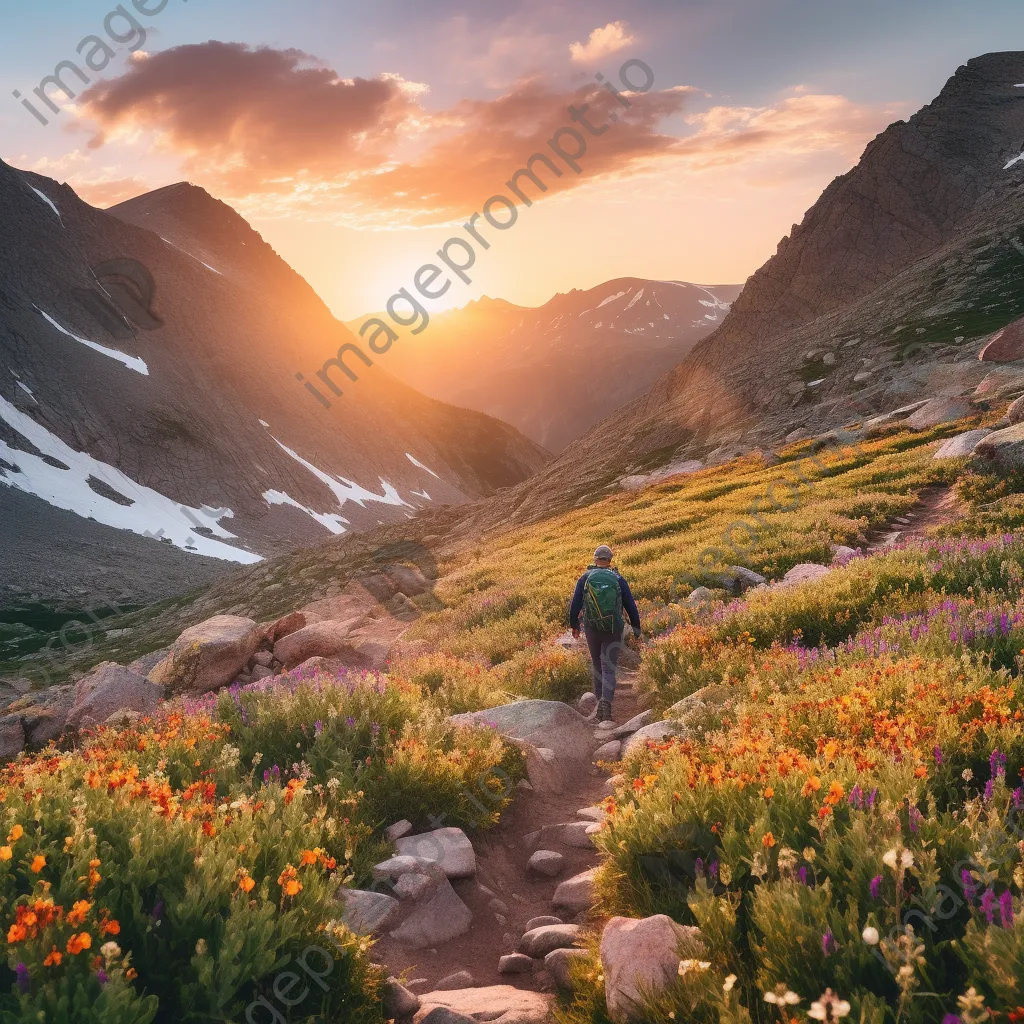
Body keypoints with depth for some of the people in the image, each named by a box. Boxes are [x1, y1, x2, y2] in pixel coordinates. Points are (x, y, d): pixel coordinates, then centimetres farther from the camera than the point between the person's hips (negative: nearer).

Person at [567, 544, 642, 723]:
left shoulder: (585, 578, -1)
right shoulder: (618, 579, -1)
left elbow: (575, 604, 2)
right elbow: (631, 606, 2)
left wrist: (574, 625, 16)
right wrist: (637, 629, 12)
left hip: (592, 628, 1)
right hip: (614, 630, -1)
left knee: (597, 666, 18)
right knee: (609, 668, -3)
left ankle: (600, 699, 18)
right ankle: (606, 700, -24)